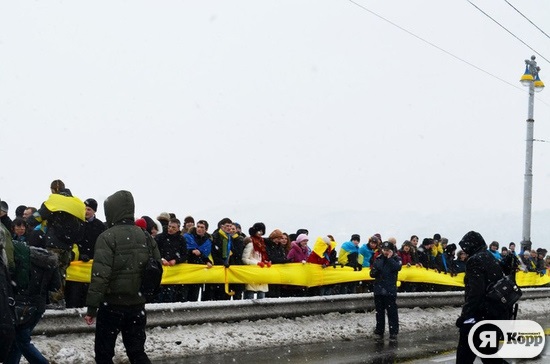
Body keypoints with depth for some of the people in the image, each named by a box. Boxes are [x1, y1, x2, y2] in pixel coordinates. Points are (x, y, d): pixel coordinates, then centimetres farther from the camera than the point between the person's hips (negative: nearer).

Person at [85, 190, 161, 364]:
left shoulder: (107, 237, -13)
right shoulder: (146, 237, 6)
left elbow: (100, 275, -19)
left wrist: (91, 308, -16)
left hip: (112, 305, -5)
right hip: (137, 305, 5)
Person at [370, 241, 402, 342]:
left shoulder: (396, 259, 0)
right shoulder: (378, 259, 9)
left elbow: (397, 267, -21)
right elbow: (372, 273, 12)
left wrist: (390, 258, -17)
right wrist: (375, 272, -10)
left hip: (391, 291, -4)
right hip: (379, 290, 4)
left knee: (392, 312, -3)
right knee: (379, 312, 10)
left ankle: (393, 333, 2)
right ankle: (379, 332, 18)